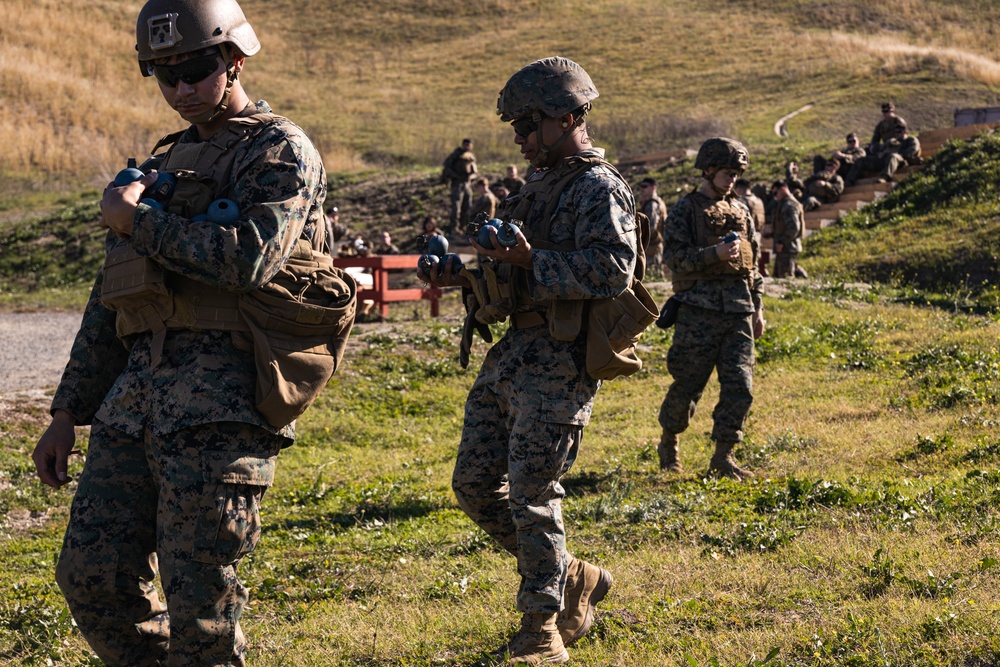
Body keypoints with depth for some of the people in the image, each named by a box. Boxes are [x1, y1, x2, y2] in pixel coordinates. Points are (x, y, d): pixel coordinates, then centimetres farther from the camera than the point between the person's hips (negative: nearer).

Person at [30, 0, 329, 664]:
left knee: (201, 608, -6)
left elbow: (246, 260, -19)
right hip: (136, 400, 8)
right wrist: (68, 413, 20)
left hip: (220, 406, -8)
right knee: (92, 578, 5)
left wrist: (136, 219, -8)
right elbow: (111, 300, 25)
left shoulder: (281, 151, -1)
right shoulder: (168, 165, 23)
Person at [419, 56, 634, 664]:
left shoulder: (601, 190, -10)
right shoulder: (540, 185, 19)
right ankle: (573, 578, 23)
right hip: (510, 355, 9)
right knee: (475, 485, 9)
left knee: (533, 495, -7)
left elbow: (613, 271, -23)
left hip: (558, 364, -9)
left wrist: (529, 260, -25)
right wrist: (464, 274, 8)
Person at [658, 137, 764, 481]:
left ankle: (723, 456, 4)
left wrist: (757, 308, 17)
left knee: (740, 387, -4)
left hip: (738, 312, 5)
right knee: (688, 386, 1)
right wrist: (715, 253, -21)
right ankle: (668, 443, 23)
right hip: (699, 311, -4)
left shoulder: (740, 211, 16)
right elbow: (675, 257, -9)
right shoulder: (685, 210, 0)